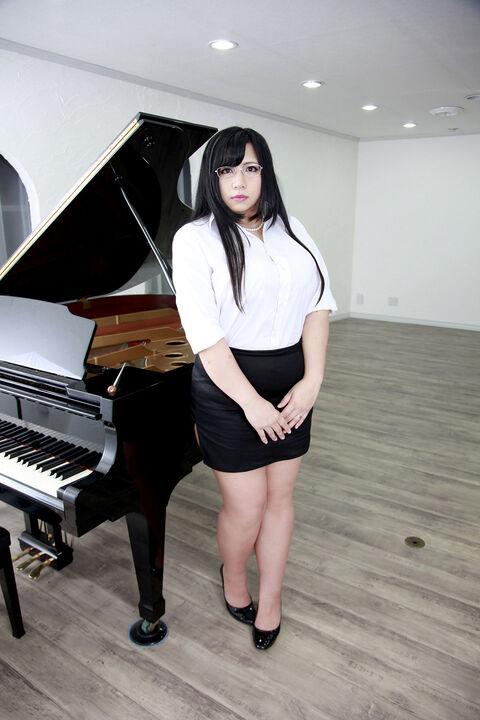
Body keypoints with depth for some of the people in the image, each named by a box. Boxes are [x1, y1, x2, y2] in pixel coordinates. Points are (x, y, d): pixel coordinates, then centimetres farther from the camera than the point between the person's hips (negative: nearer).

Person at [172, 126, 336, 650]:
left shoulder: (290, 229, 7)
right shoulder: (195, 238, -8)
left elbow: (318, 303, 1)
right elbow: (204, 334, -16)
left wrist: (312, 379, -10)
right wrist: (252, 402, -18)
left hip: (292, 380, 5)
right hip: (229, 386, -4)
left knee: (279, 495, 14)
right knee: (246, 507, 4)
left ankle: (270, 599, 35)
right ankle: (233, 577, 38)